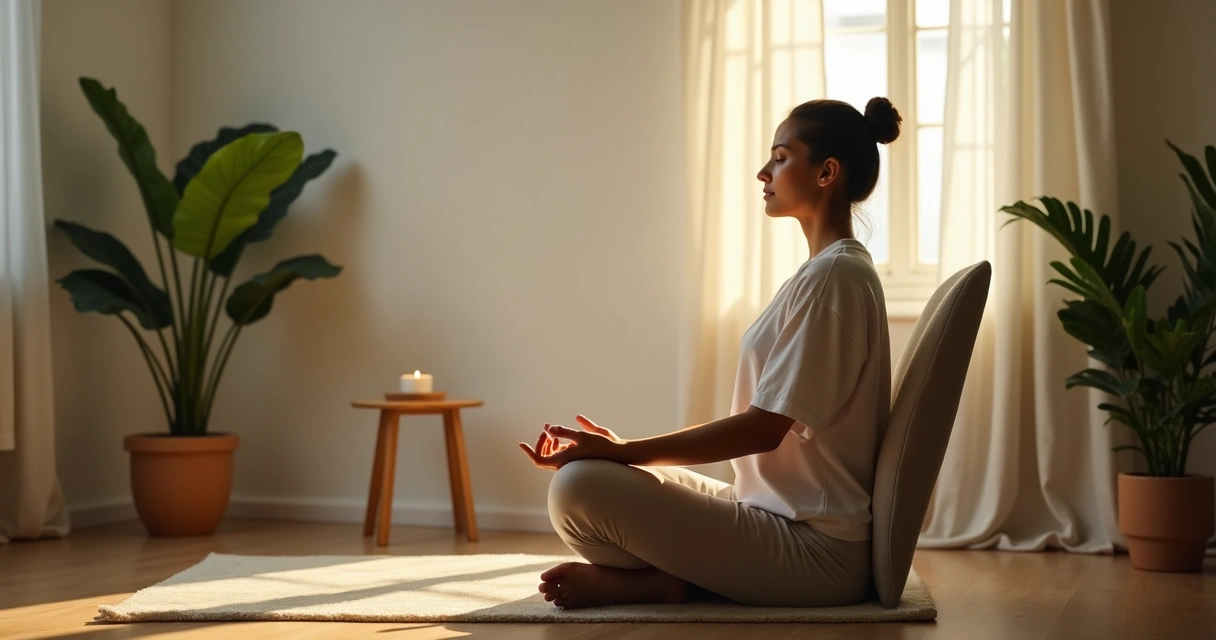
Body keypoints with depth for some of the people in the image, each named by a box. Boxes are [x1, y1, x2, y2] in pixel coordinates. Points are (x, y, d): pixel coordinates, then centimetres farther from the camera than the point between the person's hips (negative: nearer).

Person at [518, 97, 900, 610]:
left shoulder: (833, 275, -15)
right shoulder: (829, 270, 16)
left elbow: (763, 428, -18)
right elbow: (768, 424, 15)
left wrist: (621, 452, -15)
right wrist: (625, 452, 10)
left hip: (812, 549, -11)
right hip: (787, 513, 11)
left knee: (580, 487, -24)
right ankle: (684, 576, -2)